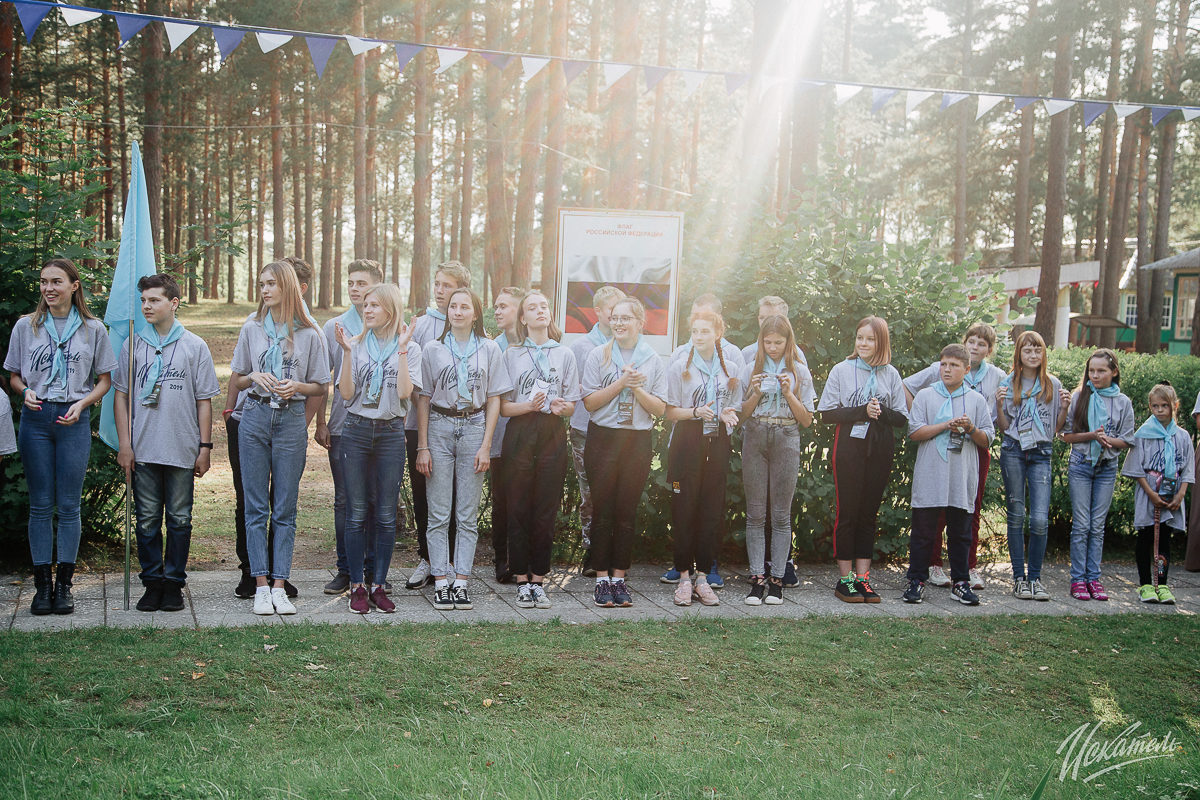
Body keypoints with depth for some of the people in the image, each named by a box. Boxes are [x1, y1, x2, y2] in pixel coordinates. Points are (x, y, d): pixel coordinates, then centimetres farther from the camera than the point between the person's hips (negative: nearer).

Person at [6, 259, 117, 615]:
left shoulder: (93, 329, 5)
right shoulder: (26, 326, 8)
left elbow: (105, 380, 7)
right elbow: (14, 375, 13)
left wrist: (81, 403, -9)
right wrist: (26, 392, -9)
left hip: (74, 421, -1)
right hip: (36, 417, 1)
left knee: (68, 505, 2)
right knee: (40, 505, 3)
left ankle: (64, 585, 9)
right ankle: (42, 585, 9)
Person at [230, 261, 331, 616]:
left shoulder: (309, 334, 4)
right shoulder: (252, 329, 9)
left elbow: (320, 387, 7)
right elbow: (235, 381, 13)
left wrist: (297, 386, -12)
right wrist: (255, 377, -7)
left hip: (292, 420, -1)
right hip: (255, 417, 1)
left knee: (285, 508, 1)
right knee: (256, 507, 0)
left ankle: (279, 586, 6)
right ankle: (261, 586, 5)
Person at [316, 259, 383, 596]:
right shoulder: (334, 327, 8)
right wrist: (320, 423, 4)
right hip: (342, 427, 1)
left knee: (377, 500, 4)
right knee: (344, 501, 5)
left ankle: (373, 569, 14)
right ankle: (345, 570, 14)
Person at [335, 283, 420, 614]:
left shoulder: (410, 348, 4)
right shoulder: (356, 344, 7)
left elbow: (404, 392, -10)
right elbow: (346, 393, -3)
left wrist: (402, 350, -12)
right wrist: (347, 351, -9)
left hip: (391, 434, -1)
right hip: (356, 431, 1)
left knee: (386, 514, 3)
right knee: (356, 513, 2)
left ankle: (378, 585, 12)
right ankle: (357, 586, 10)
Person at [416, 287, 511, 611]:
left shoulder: (489, 349, 7)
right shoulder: (433, 349, 6)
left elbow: (493, 400, 6)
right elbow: (423, 399, 6)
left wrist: (486, 445, -2)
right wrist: (422, 447, -1)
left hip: (474, 429, 1)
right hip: (439, 429, 0)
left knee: (468, 514, 2)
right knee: (439, 513, -1)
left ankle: (461, 583, 7)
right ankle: (440, 582, 4)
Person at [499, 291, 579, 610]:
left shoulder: (565, 355, 13)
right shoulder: (511, 354, 8)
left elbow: (572, 406, 12)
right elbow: (503, 406, 3)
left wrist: (561, 406, -10)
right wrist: (529, 405, -15)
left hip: (553, 434, 1)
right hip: (520, 433, -1)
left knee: (546, 509, 1)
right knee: (519, 508, -1)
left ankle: (539, 580, 8)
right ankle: (523, 580, 7)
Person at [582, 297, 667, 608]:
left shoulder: (653, 360, 7)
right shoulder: (599, 355, 4)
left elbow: (660, 409, 2)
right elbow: (590, 401, -4)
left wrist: (636, 388, -12)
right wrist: (622, 382, -12)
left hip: (638, 441, 1)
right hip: (603, 439, -1)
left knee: (627, 512, 3)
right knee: (602, 510, -1)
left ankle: (619, 577, 11)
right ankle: (602, 579, 6)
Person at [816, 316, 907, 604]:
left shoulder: (891, 374, 9)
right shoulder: (841, 370, 2)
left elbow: (901, 417, 7)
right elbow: (827, 412, -5)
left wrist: (880, 412, -13)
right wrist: (862, 411, -14)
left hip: (880, 450, 2)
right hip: (849, 447, -2)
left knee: (869, 514, 5)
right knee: (847, 512, -2)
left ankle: (862, 577, 10)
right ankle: (845, 578, 5)